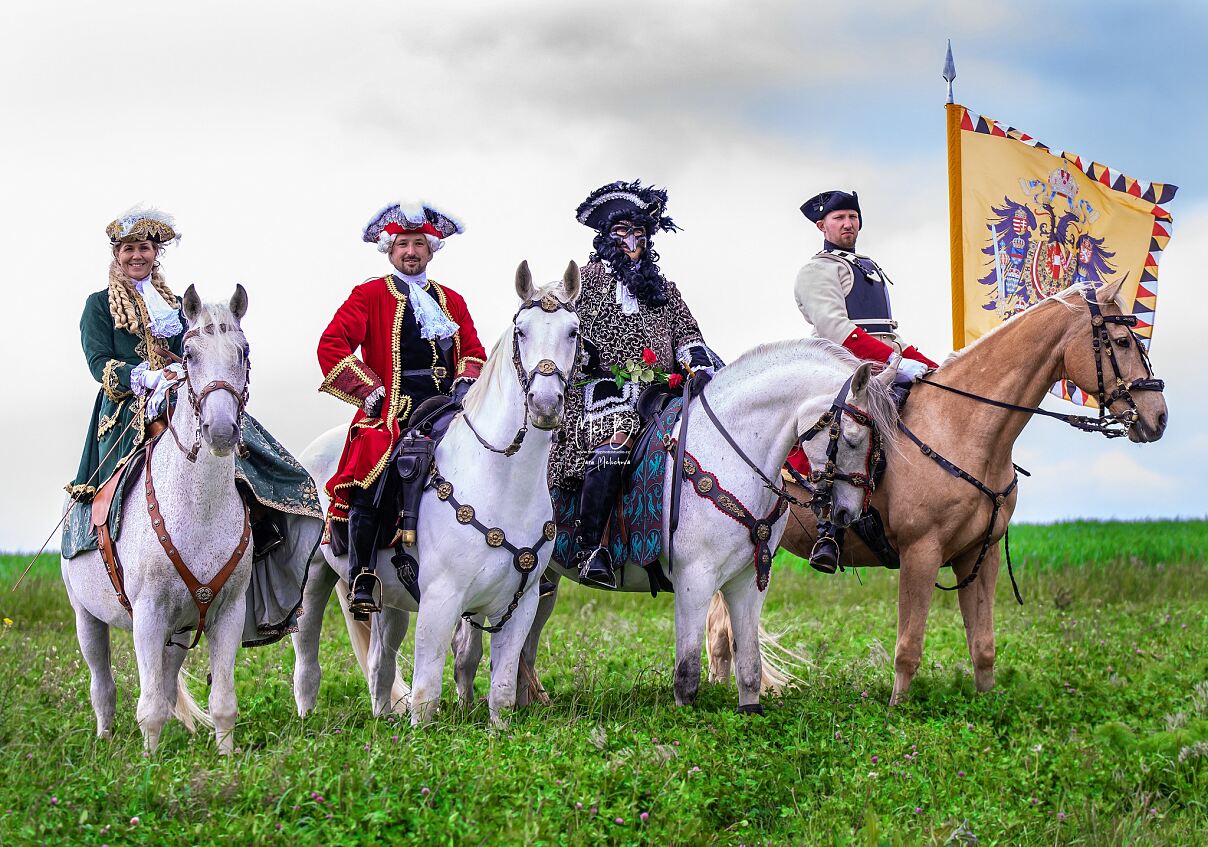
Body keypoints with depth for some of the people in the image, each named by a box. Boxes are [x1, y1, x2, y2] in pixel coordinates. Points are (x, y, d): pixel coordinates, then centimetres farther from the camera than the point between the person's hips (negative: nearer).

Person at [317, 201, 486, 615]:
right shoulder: (369, 295, 7)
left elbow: (473, 352, 23)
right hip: (392, 412, -5)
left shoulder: (451, 301, 21)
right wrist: (370, 390, -8)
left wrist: (465, 383, 1)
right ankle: (361, 580, -22)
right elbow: (331, 345, -2)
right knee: (371, 488, -28)